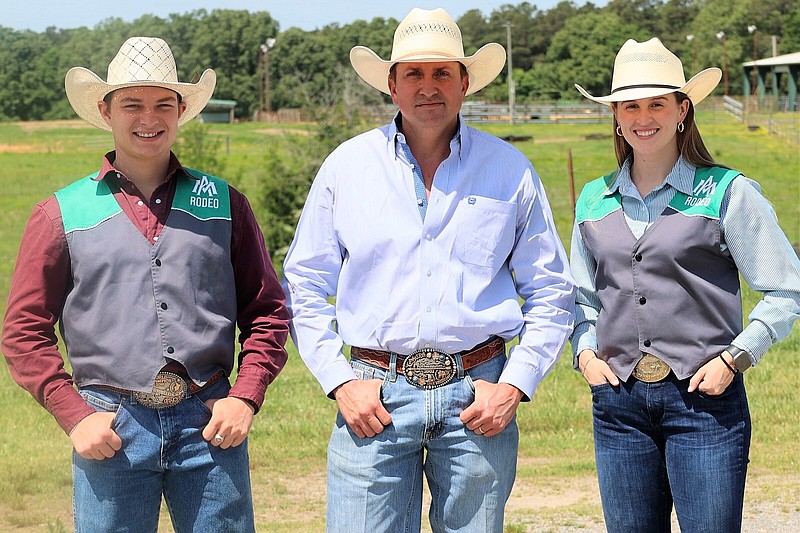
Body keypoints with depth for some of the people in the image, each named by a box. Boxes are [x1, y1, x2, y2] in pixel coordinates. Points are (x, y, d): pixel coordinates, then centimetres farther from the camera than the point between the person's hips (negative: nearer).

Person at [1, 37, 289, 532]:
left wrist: (245, 398, -1)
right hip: (111, 429, -1)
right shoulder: (62, 214, 5)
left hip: (210, 423, 1)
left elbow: (268, 311, 11)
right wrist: (75, 416, -4)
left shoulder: (224, 203, 9)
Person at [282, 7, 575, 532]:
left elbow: (551, 294, 9)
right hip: (375, 395, 0)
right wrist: (340, 381, -2)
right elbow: (303, 287, 9)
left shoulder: (510, 170, 6)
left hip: (476, 396, 1)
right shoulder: (347, 165, 6)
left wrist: (515, 385, -2)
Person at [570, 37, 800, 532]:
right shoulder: (594, 200, 11)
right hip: (618, 399, 4)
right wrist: (585, 352, 6)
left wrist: (733, 359, -9)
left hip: (704, 399, -4)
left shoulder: (726, 192, -1)